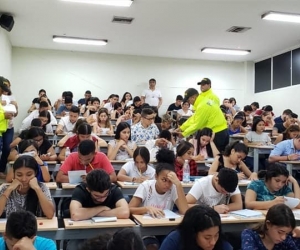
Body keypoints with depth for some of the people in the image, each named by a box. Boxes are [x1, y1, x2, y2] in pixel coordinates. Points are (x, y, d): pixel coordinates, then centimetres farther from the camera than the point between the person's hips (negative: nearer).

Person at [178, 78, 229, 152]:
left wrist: (183, 134, -9)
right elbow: (194, 118, 13)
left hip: (217, 133, -10)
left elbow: (197, 125, -17)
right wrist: (181, 128, 9)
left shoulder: (202, 105, -20)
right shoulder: (204, 100, 11)